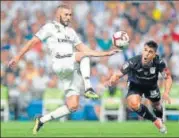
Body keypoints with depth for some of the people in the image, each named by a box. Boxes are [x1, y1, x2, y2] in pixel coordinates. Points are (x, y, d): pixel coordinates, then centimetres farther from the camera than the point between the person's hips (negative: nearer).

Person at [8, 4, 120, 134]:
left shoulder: (71, 32, 23)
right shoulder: (50, 27, 5)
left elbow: (85, 50, 22)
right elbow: (33, 42, 4)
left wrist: (106, 53, 14)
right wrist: (18, 57, -1)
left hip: (71, 68, 6)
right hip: (60, 64, -6)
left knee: (73, 106, -1)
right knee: (84, 55, -29)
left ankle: (42, 120, 12)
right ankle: (88, 88, -35)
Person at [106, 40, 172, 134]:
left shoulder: (159, 63, -34)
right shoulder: (133, 62, -38)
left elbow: (168, 78, -19)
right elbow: (118, 74, -31)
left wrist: (166, 93, -35)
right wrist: (112, 80, -55)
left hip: (151, 85, 2)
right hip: (135, 85, -2)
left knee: (157, 105, 22)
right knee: (133, 104, -28)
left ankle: (160, 121, 61)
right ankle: (155, 120, 0)